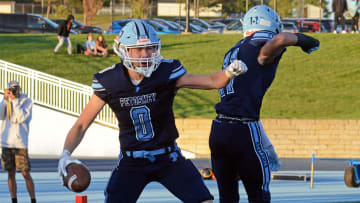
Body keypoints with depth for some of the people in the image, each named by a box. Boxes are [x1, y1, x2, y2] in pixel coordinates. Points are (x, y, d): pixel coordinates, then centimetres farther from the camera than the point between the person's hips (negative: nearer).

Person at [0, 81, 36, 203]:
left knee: (25, 173, -6)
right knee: (11, 173, 4)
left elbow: (22, 118, -14)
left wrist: (15, 100, -14)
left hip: (20, 143, -4)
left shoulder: (26, 101, -1)